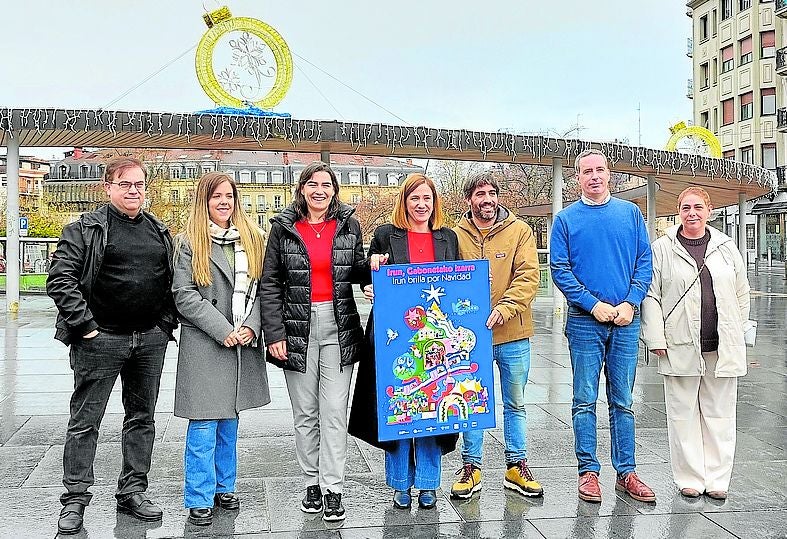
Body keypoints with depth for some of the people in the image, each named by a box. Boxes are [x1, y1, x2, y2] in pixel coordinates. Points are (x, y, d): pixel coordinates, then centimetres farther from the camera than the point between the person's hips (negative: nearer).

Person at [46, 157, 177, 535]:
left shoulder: (160, 232, 12)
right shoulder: (85, 229, -3)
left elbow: (172, 280, 18)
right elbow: (59, 279, -10)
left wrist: (166, 323, 6)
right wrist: (85, 325, -15)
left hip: (151, 339, 5)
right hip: (100, 339, -4)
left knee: (142, 418, 12)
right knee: (85, 422, 3)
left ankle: (132, 492, 24)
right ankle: (75, 500, 14)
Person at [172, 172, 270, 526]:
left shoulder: (251, 238, 10)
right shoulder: (189, 242, -2)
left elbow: (260, 288, 9)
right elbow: (184, 296, -8)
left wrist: (250, 327, -7)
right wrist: (223, 330, -14)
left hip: (244, 343, 4)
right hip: (205, 343, -4)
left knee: (229, 422, 15)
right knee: (203, 428, -2)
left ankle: (223, 487, 28)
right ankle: (199, 500, 9)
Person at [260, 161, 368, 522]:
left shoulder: (348, 225, 6)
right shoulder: (283, 227, 2)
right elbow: (269, 283, 1)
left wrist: (371, 266, -7)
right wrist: (274, 333, -6)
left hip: (339, 327, 0)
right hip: (297, 327, 0)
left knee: (334, 412, -1)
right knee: (305, 413, 8)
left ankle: (333, 489, 6)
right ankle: (312, 482, 20)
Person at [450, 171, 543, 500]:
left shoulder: (519, 230, -1)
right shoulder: (456, 235, 1)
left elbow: (528, 277, -9)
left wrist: (503, 309, -22)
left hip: (513, 335, 0)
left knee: (515, 404, 11)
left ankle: (516, 467, 24)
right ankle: (471, 467, 22)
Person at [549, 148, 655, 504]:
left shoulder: (630, 213, 8)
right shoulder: (566, 219, 2)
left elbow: (644, 262, 5)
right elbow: (559, 269, -3)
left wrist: (630, 303, -8)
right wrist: (594, 304, -12)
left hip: (626, 321, 2)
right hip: (584, 321, -2)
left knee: (622, 400, 8)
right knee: (585, 400, 2)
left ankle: (626, 473, 16)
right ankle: (588, 471, 11)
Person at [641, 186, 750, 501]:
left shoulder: (726, 247, 10)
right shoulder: (663, 248, 1)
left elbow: (741, 293, 16)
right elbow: (651, 295, -1)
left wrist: (734, 332, 11)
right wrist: (656, 339, -7)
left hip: (722, 347, 3)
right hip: (680, 346, -2)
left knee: (719, 412, 8)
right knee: (683, 412, 3)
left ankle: (717, 478, 19)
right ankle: (690, 478, 14)